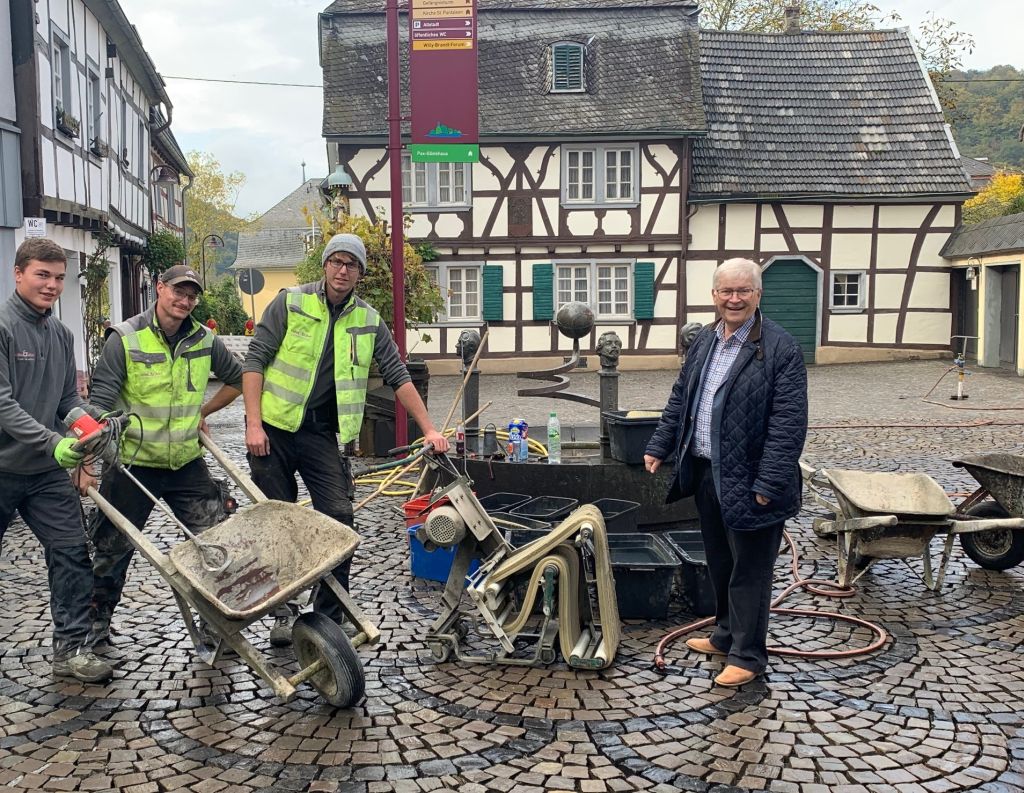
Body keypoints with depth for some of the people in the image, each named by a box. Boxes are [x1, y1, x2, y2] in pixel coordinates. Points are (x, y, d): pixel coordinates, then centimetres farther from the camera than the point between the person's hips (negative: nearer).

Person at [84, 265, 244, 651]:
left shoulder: (205, 341, 1)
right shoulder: (126, 339, -11)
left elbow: (236, 378, 19)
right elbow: (100, 404, -13)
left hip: (187, 462, 3)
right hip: (133, 463, -3)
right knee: (112, 549, 11)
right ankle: (96, 624, 32)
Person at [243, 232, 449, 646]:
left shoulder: (368, 321, 6)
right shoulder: (290, 302, -3)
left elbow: (398, 376, 8)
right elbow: (255, 360, -5)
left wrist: (429, 429, 2)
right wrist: (253, 424, -14)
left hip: (323, 434, 2)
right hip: (274, 428, -2)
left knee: (338, 519, -6)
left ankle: (329, 617, 6)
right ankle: (284, 612, 18)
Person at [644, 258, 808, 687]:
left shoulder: (780, 349, -14)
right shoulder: (703, 342, 10)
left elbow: (788, 424, -17)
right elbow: (679, 399, 19)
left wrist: (769, 483, -21)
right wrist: (659, 447, 14)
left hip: (746, 480, -7)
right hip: (705, 473, 7)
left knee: (748, 571, 4)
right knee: (719, 563, 20)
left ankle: (747, 655, 17)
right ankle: (726, 635, 37)